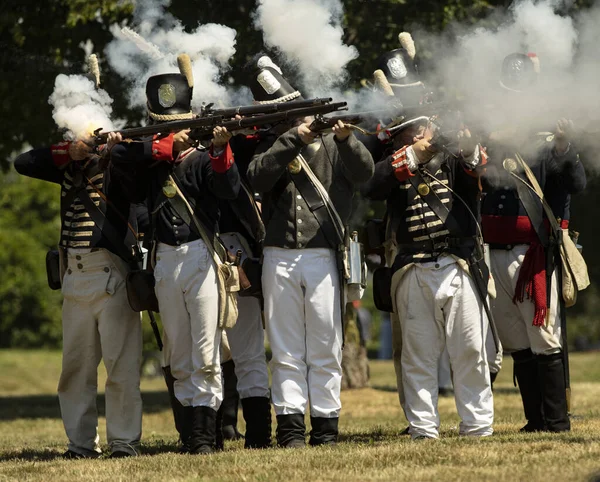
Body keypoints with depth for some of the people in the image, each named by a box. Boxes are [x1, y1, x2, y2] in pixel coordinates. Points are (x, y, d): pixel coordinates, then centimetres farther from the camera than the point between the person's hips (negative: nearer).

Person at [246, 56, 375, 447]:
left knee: (325, 349, 0)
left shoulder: (329, 142, 8)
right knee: (286, 351, 2)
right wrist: (294, 139, -16)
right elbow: (258, 177, -9)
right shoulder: (268, 146, 11)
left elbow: (364, 171, -6)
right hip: (279, 257, 1)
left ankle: (326, 426, 5)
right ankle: (290, 426, 3)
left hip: (323, 256, -1)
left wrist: (346, 139, -24)